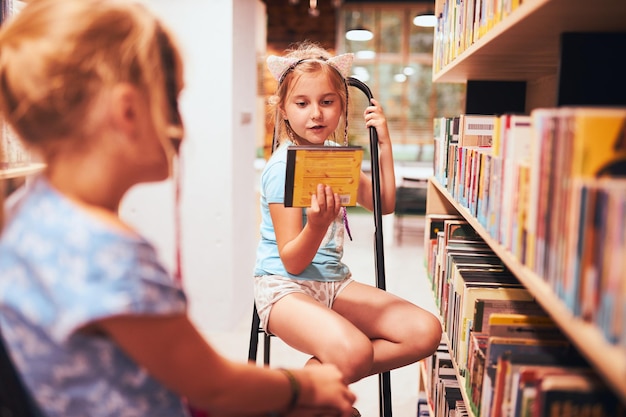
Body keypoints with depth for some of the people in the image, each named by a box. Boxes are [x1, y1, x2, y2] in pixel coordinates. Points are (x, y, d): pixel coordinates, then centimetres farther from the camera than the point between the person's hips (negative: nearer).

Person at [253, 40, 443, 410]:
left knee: (426, 331, -8)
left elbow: (384, 204, 16)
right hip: (285, 286, -7)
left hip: (334, 281, 8)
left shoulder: (337, 155, 9)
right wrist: (317, 224, -37)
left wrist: (384, 144, 8)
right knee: (353, 350, -36)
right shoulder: (282, 167, -14)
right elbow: (293, 263, -16)